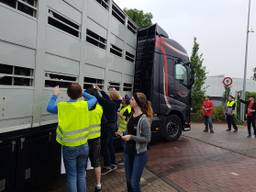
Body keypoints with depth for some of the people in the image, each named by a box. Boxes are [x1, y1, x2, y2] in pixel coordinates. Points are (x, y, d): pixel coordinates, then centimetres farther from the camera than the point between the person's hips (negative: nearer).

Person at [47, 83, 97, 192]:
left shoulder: (62, 106, -11)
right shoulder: (84, 105, -8)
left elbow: (49, 108, 10)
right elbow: (94, 99, 13)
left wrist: (55, 95, 20)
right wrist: (82, 93, 19)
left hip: (69, 148, -2)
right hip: (83, 146, 2)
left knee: (71, 176, 9)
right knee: (81, 174, 16)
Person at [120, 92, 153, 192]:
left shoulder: (144, 119, -20)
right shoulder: (132, 115, 2)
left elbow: (147, 139, -18)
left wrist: (131, 137, -21)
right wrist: (124, 135, -1)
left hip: (139, 154, -7)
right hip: (128, 152, 7)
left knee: (134, 182, 1)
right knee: (128, 181, 17)